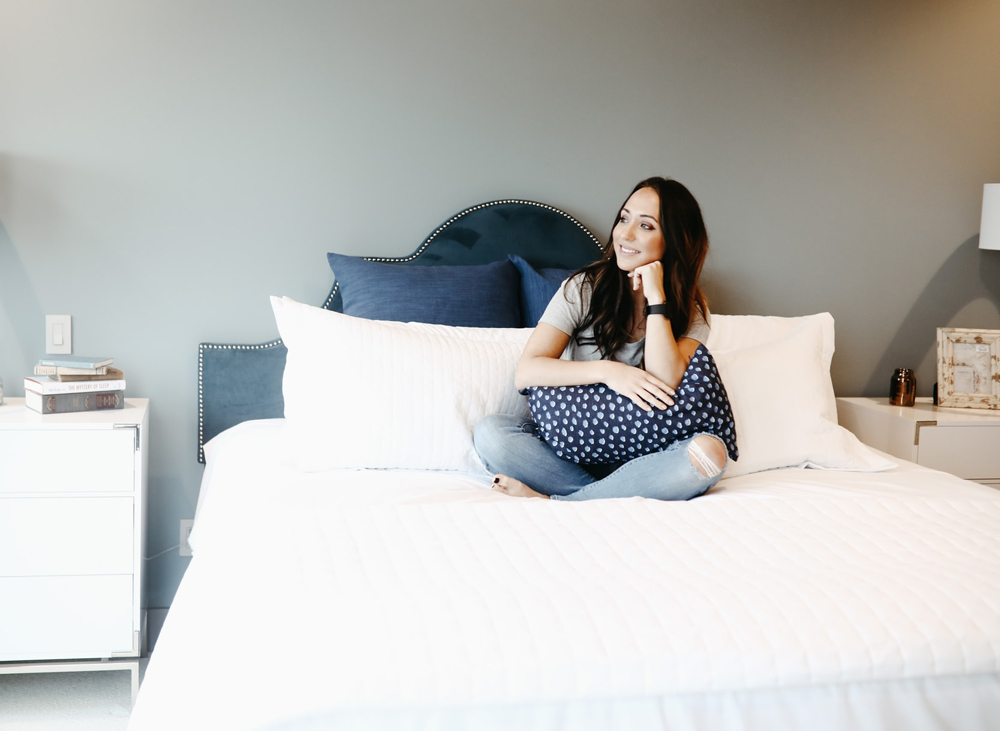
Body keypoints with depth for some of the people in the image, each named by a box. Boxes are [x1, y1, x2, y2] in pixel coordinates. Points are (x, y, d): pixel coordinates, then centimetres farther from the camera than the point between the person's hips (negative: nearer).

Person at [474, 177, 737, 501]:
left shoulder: (690, 310, 1)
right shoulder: (583, 288, -1)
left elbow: (665, 387, -19)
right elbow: (526, 372, -11)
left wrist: (656, 297, -16)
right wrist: (606, 371, -23)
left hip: (641, 455, 0)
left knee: (709, 452, -32)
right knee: (490, 432, -24)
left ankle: (551, 501, -25)